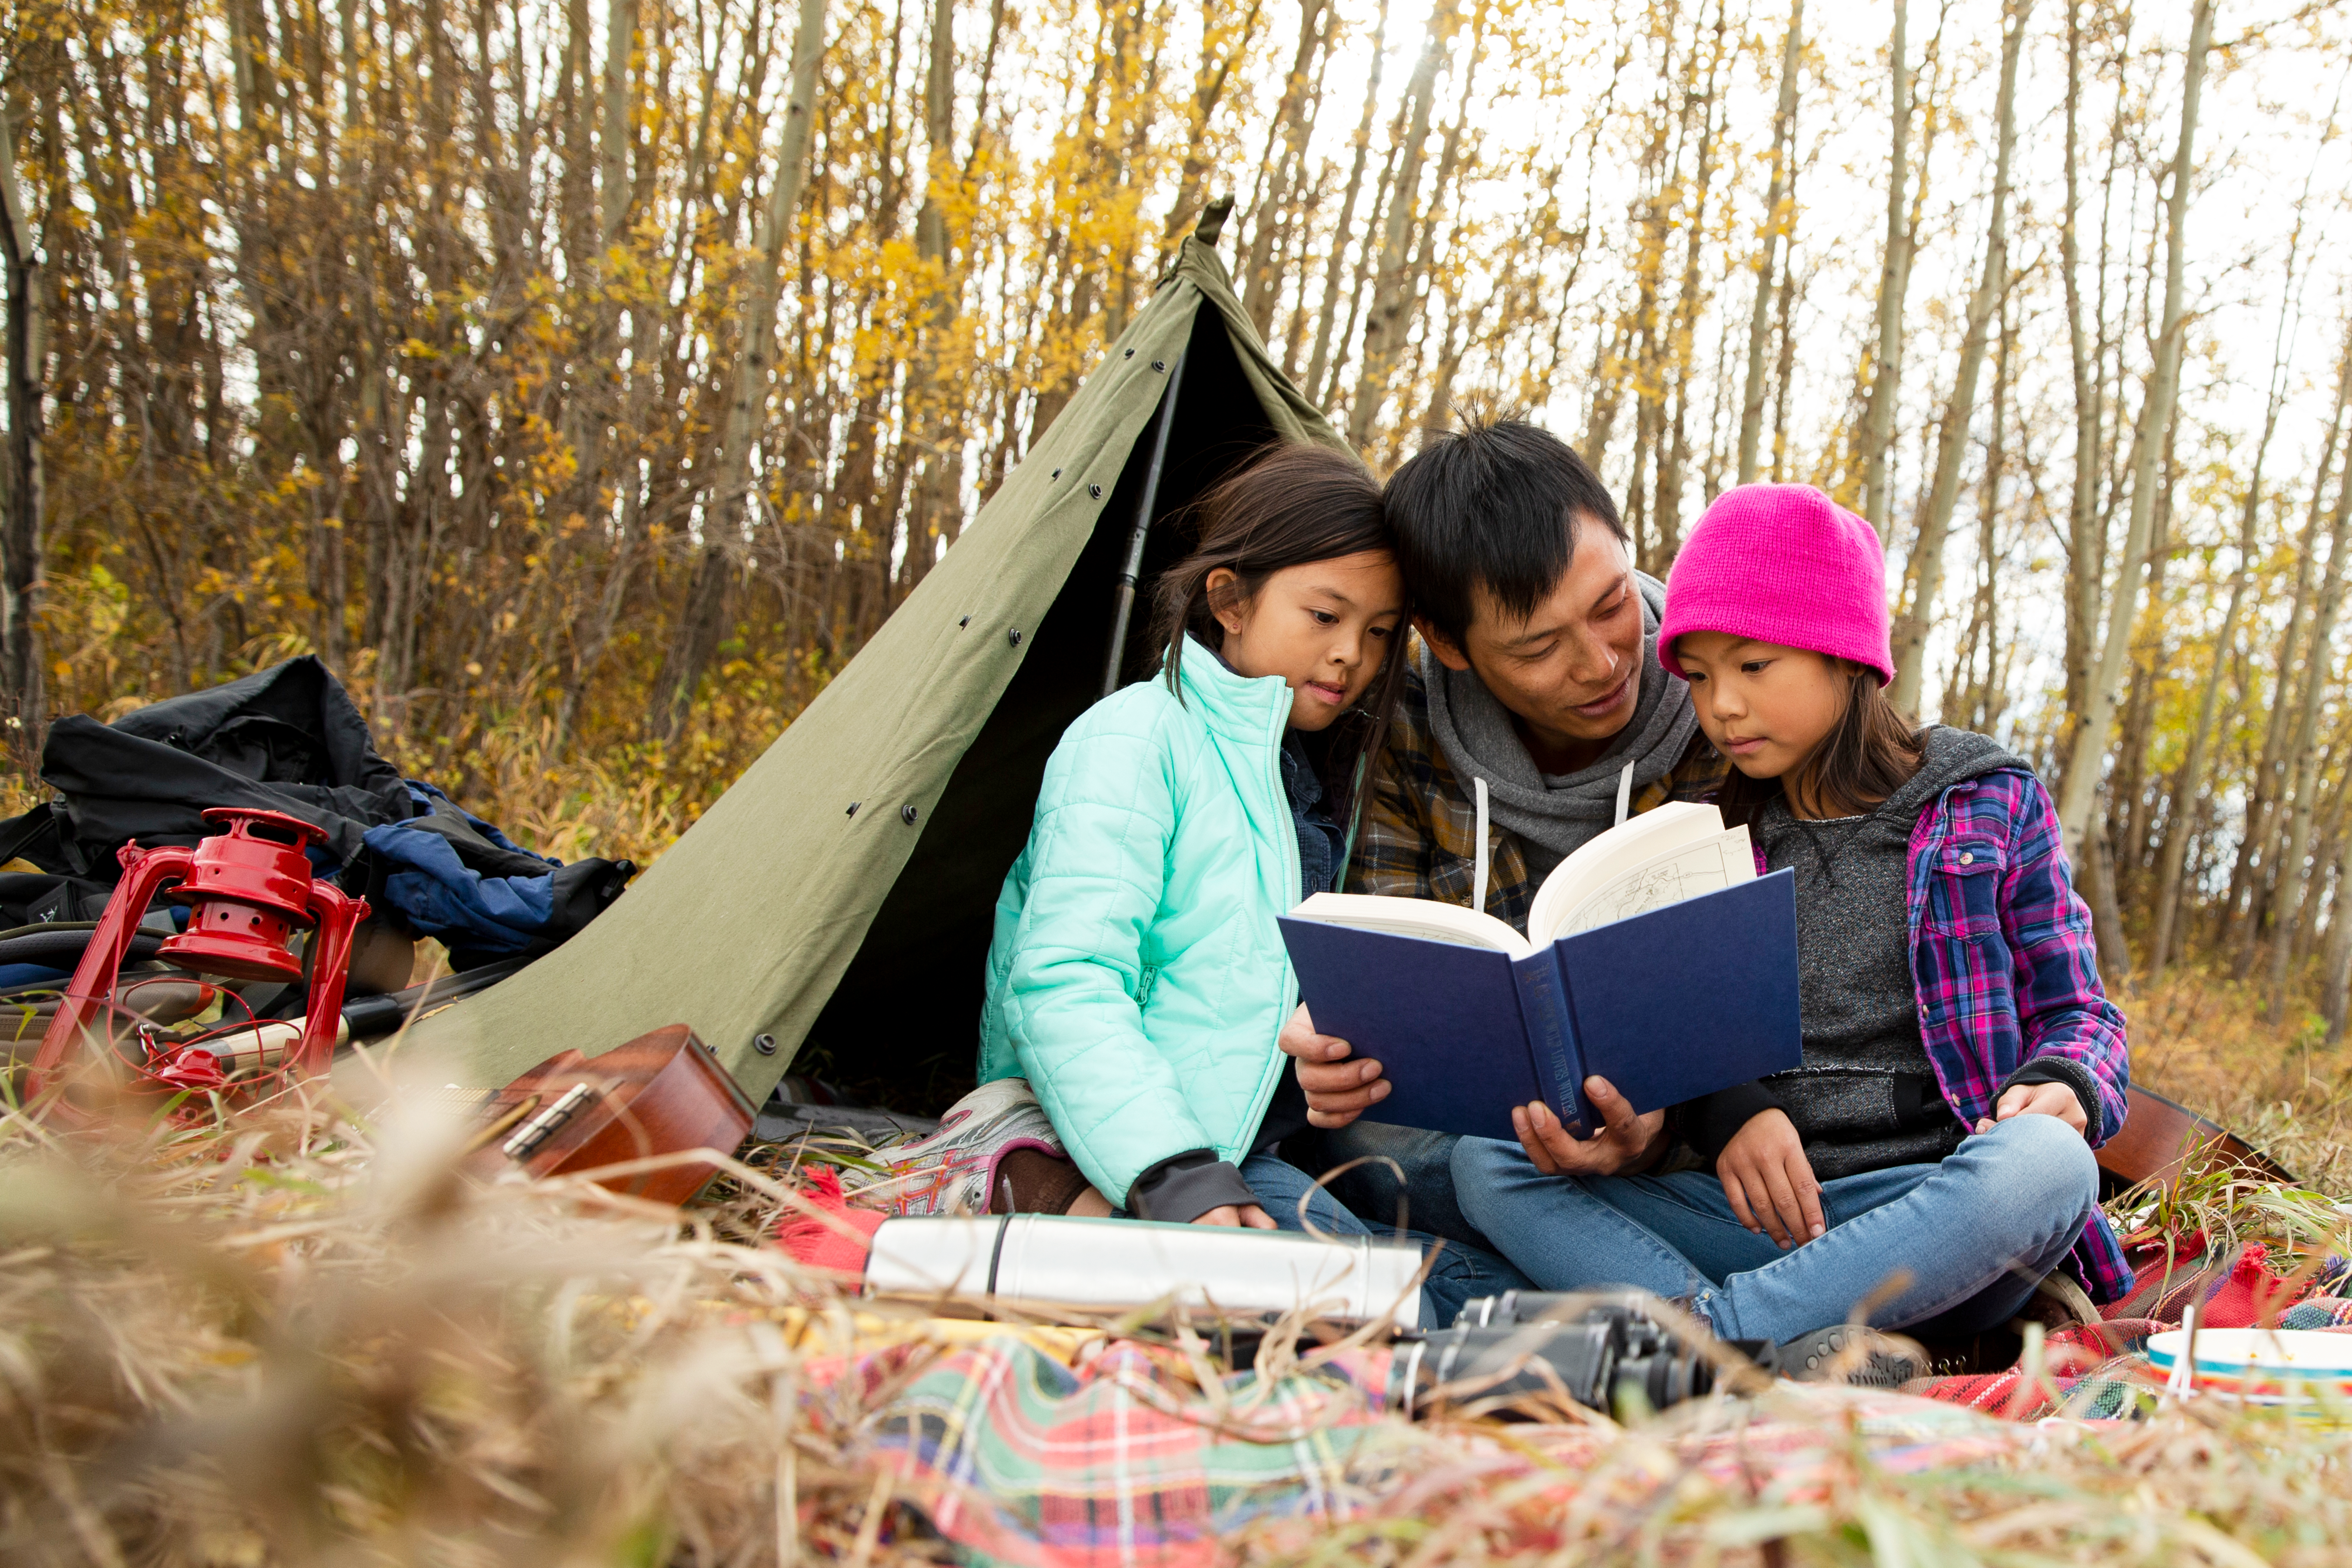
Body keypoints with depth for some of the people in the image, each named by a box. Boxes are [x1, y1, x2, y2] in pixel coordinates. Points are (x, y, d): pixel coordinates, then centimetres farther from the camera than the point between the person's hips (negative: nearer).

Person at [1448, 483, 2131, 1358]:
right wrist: (1734, 1114, -11)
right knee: (1485, 1160, -18)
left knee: (2048, 1160, -36)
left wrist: (2060, 1086, -13)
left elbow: (2075, 1012, 11)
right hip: (1760, 1216, 2)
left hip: (1940, 1220, -2)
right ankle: (1793, 1347, -38)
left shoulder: (1990, 804, 9)